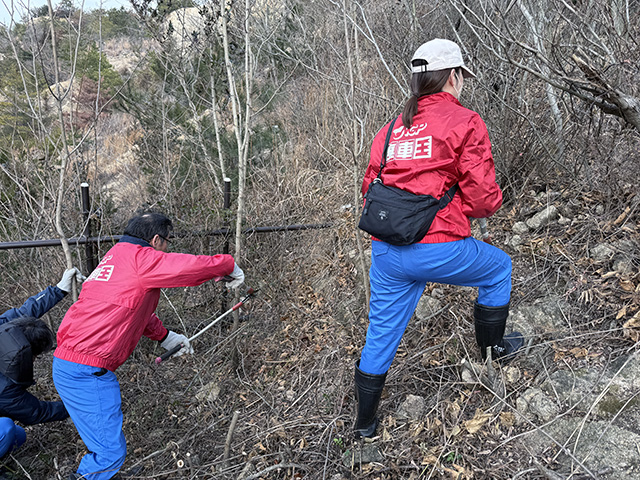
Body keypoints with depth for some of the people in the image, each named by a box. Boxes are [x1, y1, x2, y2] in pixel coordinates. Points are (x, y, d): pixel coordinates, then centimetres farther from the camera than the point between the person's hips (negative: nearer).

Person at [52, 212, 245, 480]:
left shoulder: (117, 256, 19)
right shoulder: (139, 257, -13)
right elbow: (192, 267, -19)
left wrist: (165, 337, 29)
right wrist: (230, 266, -2)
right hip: (86, 373, -10)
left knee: (106, 442, 22)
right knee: (111, 451, -2)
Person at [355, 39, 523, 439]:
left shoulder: (391, 129, 15)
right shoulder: (465, 121, -3)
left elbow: (370, 188, 17)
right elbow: (483, 197, -7)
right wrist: (491, 203, 15)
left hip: (385, 252, 6)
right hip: (438, 249, -5)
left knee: (381, 334, 18)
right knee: (499, 267, 26)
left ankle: (365, 423, 34)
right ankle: (492, 346, 42)